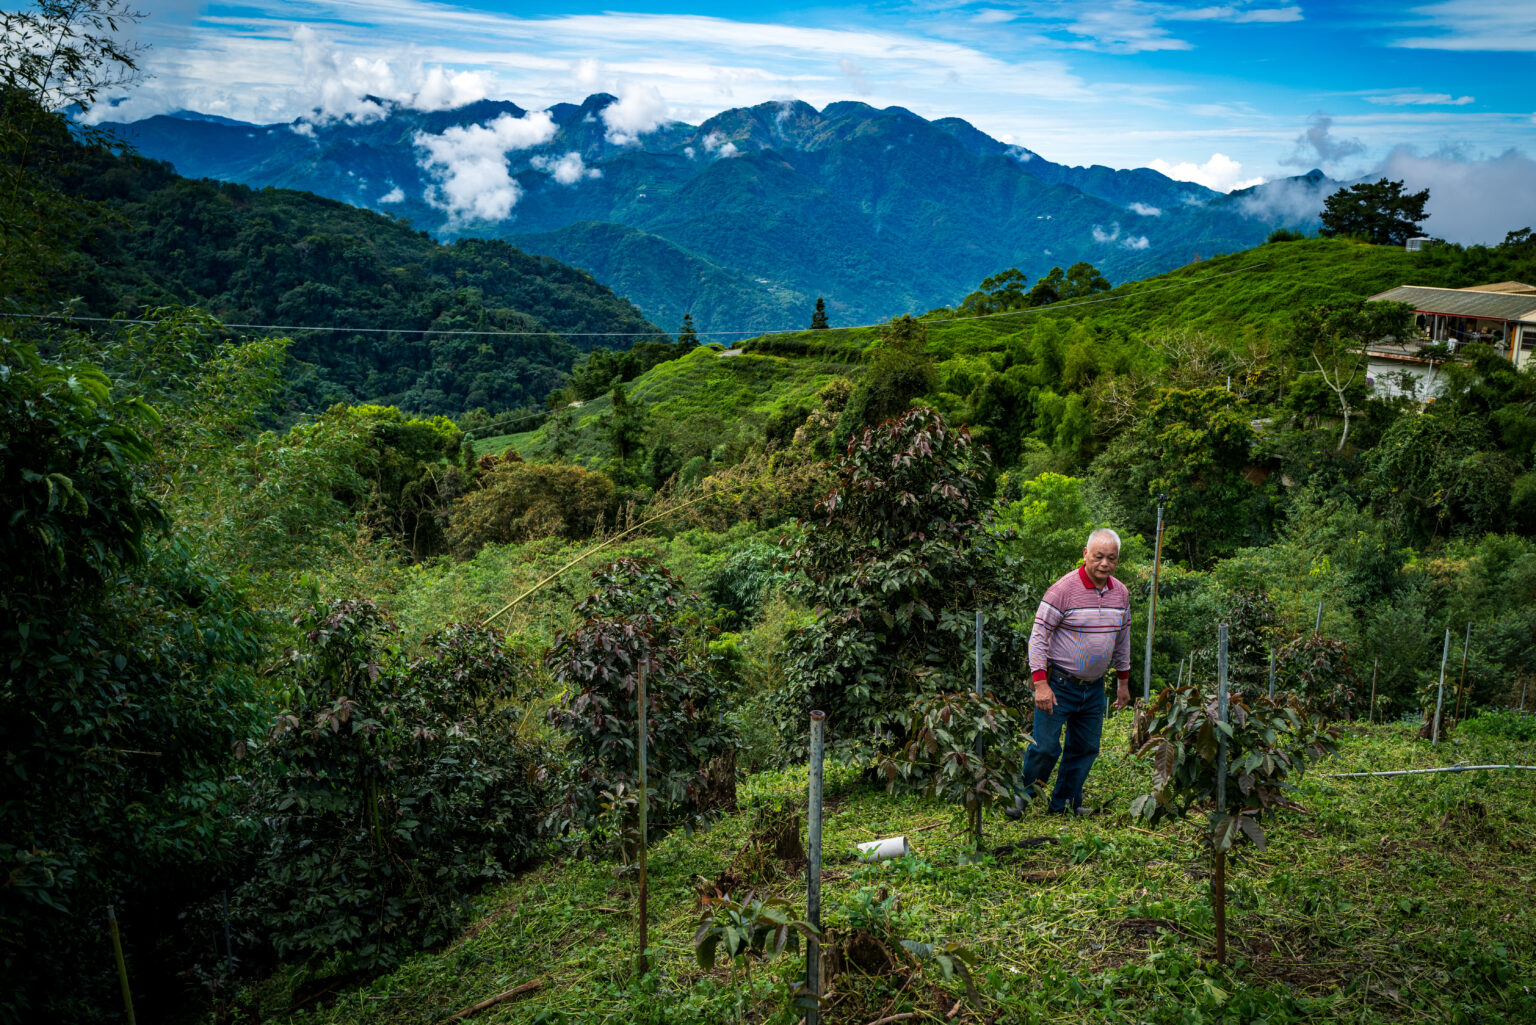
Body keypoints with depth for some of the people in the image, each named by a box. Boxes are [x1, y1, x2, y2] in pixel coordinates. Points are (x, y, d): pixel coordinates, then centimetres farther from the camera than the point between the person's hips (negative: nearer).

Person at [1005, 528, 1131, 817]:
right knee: (1046, 746, -5)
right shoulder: (1063, 590, -15)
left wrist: (1124, 681, 19)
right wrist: (1040, 683, -20)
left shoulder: (1121, 593, 5)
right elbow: (1038, 637, -14)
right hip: (1058, 684, -6)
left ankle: (1065, 803, 25)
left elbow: (1122, 639, 18)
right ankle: (1021, 796, 16)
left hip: (1094, 687, 6)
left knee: (1085, 748, 10)